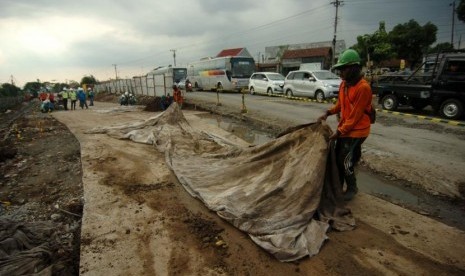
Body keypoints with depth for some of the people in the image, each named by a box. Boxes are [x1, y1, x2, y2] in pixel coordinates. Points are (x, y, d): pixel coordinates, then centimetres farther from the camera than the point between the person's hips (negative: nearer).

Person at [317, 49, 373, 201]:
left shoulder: (363, 87, -21)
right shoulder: (344, 84, 5)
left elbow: (355, 115, -21)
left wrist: (339, 132, -19)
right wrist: (328, 113, 1)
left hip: (355, 131, -8)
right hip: (344, 128, 8)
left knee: (346, 163, -2)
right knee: (338, 159, 14)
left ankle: (352, 188, 22)